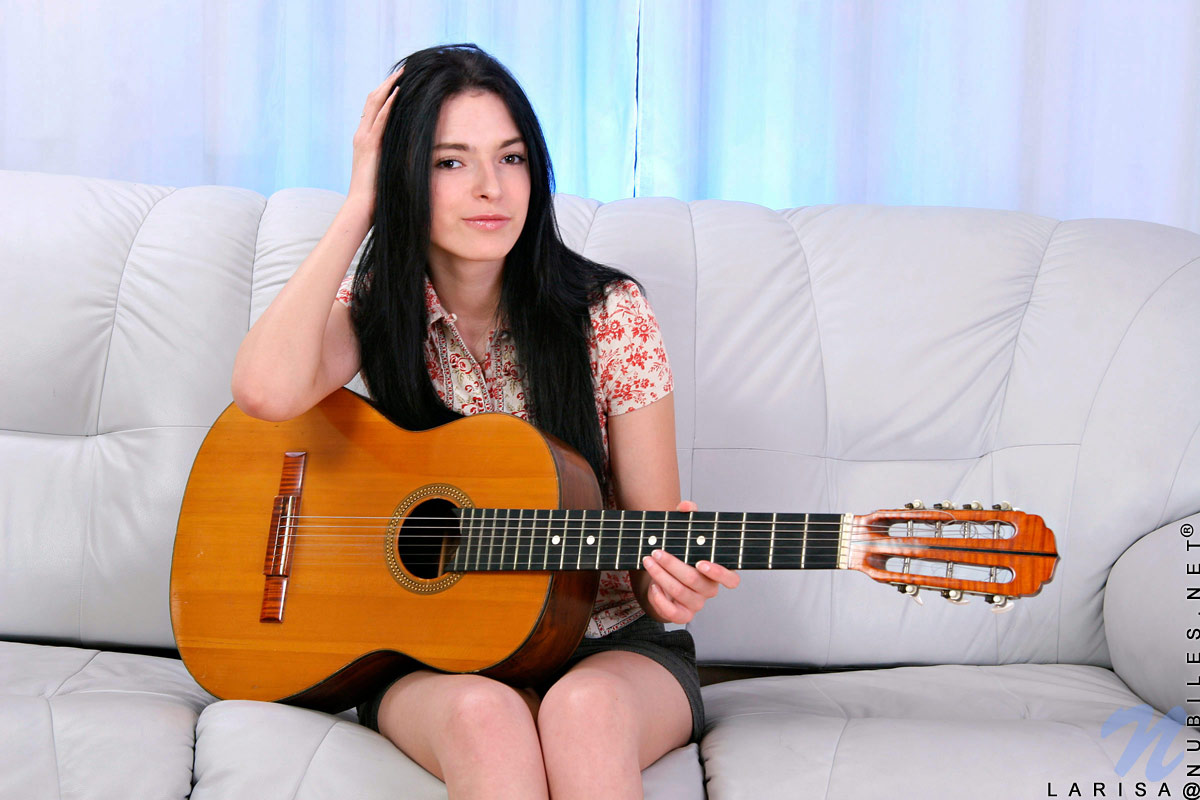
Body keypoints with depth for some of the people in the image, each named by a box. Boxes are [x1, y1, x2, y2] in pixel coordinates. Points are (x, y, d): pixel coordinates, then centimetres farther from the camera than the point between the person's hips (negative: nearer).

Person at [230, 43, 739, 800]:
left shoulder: (607, 313, -4)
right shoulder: (375, 310, 0)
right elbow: (266, 391, -23)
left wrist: (668, 578, -26)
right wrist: (359, 206, -14)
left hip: (604, 645, 0)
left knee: (585, 707, -35)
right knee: (484, 715, -35)